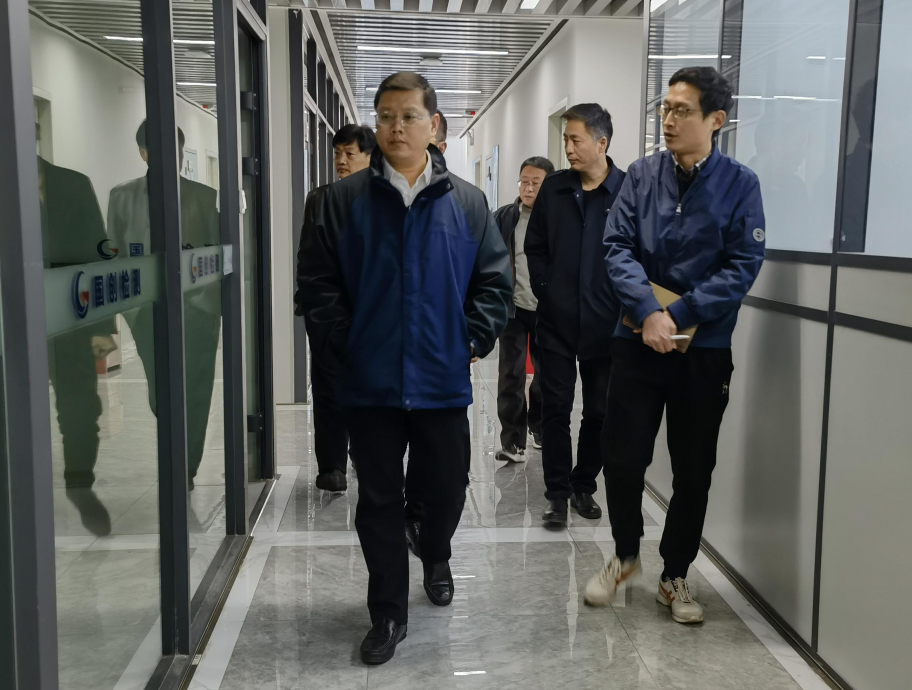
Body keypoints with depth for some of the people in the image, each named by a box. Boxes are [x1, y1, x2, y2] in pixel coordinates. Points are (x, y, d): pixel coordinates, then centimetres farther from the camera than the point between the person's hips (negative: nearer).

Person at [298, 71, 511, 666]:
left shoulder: (467, 202, 2)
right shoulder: (345, 200, 0)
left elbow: (495, 279, 4)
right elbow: (319, 282, 1)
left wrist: (474, 340, -4)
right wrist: (342, 344, -5)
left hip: (443, 381, 1)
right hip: (369, 382, 0)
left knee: (447, 486, 14)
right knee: (379, 500, 8)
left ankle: (436, 556, 48)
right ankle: (388, 614, 24)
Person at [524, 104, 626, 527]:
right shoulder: (554, 189, 3)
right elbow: (534, 247, 11)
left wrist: (622, 305, -6)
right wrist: (545, 290, 3)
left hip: (605, 327, -2)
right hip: (557, 322, 2)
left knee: (599, 412, 10)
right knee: (556, 409, 5)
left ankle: (584, 487, 27)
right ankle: (558, 493, 16)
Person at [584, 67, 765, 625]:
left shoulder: (740, 184, -4)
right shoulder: (642, 175, 2)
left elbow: (744, 265, -10)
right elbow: (618, 246, -5)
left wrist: (678, 315, -18)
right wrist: (648, 310, -20)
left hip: (705, 349, -1)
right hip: (639, 343, 1)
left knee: (694, 471, 9)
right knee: (623, 458, 3)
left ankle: (676, 577, 29)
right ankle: (626, 554, 30)